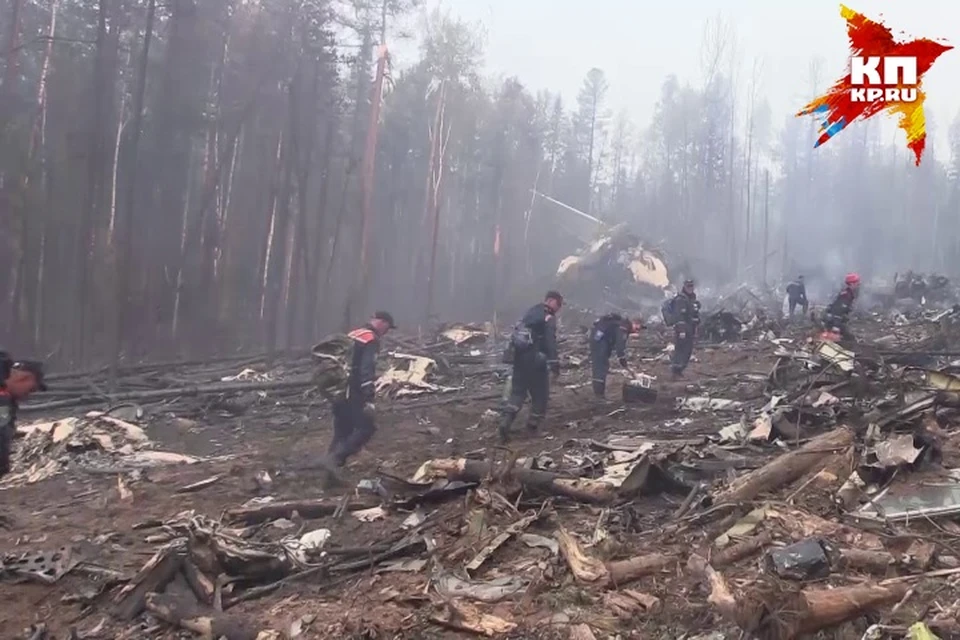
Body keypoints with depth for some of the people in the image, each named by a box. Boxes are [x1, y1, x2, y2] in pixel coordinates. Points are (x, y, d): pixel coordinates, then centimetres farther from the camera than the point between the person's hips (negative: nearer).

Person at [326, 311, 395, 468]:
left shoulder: (353, 335, 18)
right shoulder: (371, 340, -11)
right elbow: (367, 370, -21)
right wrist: (369, 398, -25)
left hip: (339, 392, 9)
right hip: (353, 394, -9)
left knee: (342, 431, 13)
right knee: (367, 427, -6)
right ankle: (336, 458, -13)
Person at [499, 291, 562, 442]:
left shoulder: (531, 312, 18)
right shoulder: (548, 317, -8)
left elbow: (517, 333, 23)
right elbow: (550, 342, -19)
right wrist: (554, 363, -22)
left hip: (519, 356, 7)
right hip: (535, 359, -7)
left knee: (517, 391, 7)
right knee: (540, 392, 8)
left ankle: (505, 421, -10)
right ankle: (533, 424, 13)